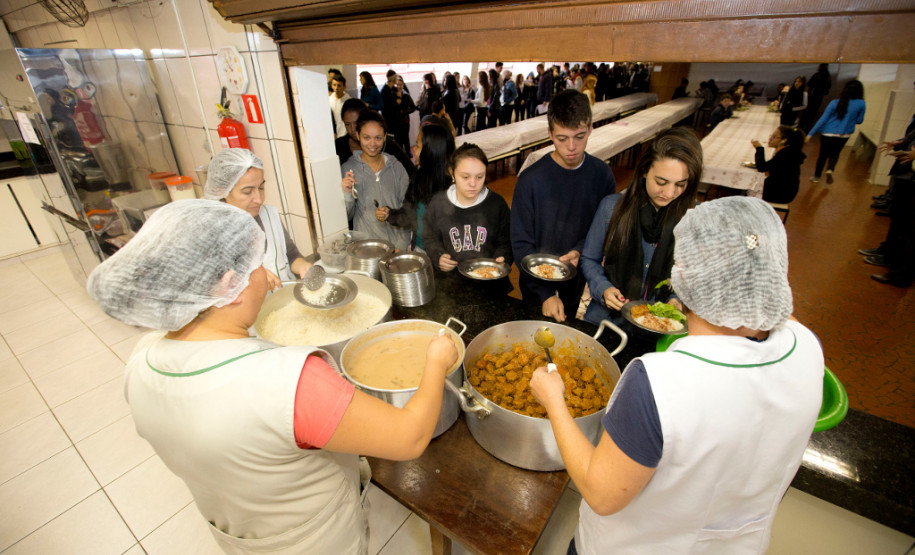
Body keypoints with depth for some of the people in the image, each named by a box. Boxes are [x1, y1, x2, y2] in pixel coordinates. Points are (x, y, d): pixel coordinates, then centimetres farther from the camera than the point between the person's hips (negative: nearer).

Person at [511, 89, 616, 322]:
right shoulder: (530, 179, -19)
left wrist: (580, 251, -20)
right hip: (537, 282, -2)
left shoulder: (602, 175, -9)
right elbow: (521, 243, -16)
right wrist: (545, 293, -23)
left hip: (576, 278, 3)